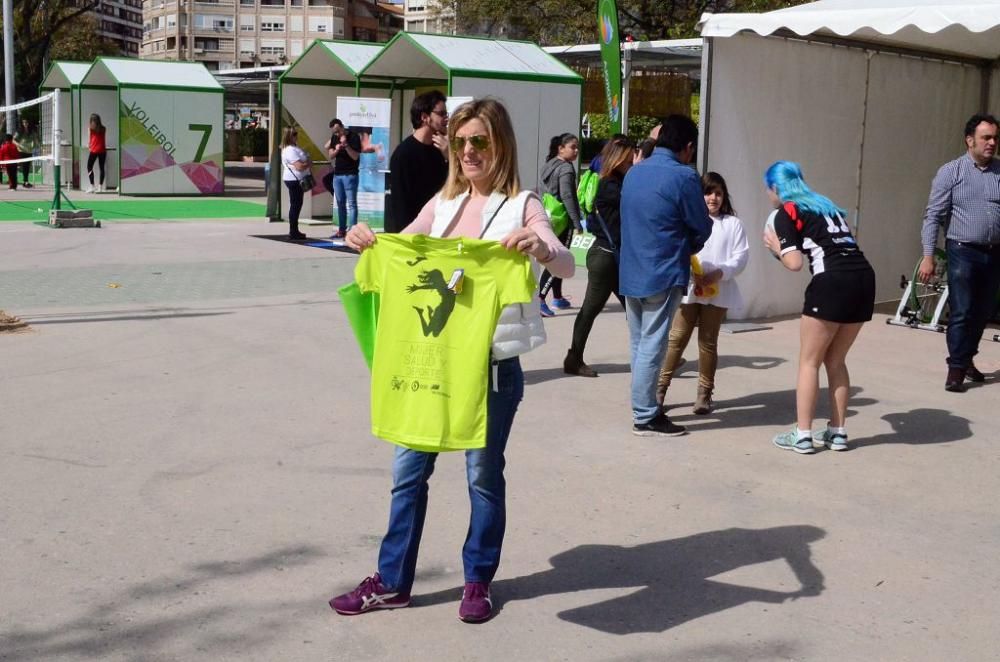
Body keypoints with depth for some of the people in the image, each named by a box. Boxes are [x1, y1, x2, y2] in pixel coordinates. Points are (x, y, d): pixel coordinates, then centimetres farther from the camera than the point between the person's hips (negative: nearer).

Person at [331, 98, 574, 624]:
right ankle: (392, 581, 20)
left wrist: (539, 247, -39)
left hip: (492, 362, -4)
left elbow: (566, 267, -16)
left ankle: (478, 580, 24)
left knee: (484, 472, 7)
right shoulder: (443, 204, 11)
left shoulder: (521, 206, -3)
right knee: (409, 468, 8)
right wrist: (367, 242, -12)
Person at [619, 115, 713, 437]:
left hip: (630, 272, 7)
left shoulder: (634, 172, 9)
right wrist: (688, 247, 15)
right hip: (663, 275, -7)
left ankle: (644, 406, 23)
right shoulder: (683, 177, -13)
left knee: (638, 344, 14)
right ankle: (645, 418, 3)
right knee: (652, 347, -2)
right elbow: (703, 228, -6)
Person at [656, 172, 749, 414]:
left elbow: (741, 257, 1)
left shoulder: (733, 223, 7)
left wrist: (720, 273, -15)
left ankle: (704, 393, 16)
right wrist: (692, 274, -18)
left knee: (708, 341, 7)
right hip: (688, 288, 0)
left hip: (718, 291, 0)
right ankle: (661, 386, 6)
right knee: (677, 338, -1)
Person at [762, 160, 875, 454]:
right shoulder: (826, 205, 26)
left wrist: (775, 246, 13)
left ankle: (802, 435, 6)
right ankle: (837, 432, 18)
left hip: (833, 282, -7)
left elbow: (794, 263, -4)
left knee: (809, 361, 6)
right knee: (835, 361, 18)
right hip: (864, 277, 7)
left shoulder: (786, 213, 4)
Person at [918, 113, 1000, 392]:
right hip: (964, 252, -4)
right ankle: (957, 368, 6)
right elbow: (933, 216, -5)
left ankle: (967, 358, 30)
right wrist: (928, 257, -11)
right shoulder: (951, 172, -3)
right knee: (961, 312, -4)